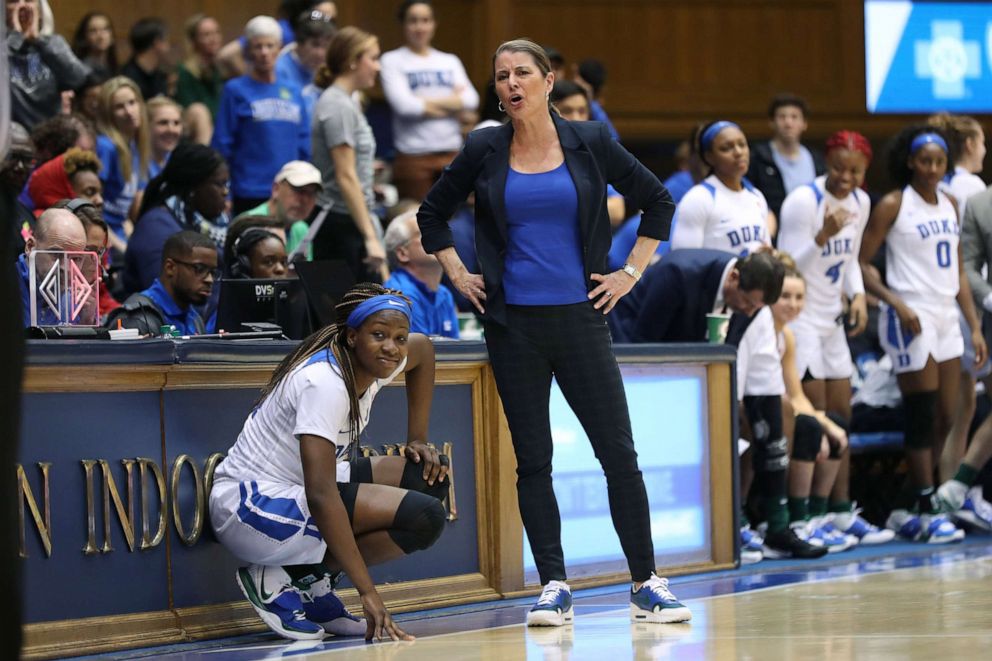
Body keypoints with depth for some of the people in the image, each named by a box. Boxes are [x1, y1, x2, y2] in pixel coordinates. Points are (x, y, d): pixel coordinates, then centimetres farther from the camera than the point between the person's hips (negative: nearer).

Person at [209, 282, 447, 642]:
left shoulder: (373, 361, -1)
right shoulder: (324, 383, -27)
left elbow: (422, 347, 25)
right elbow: (321, 495, -35)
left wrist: (417, 441, 17)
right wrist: (367, 591, -36)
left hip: (297, 488, 10)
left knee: (431, 477, 3)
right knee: (422, 518, -20)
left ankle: (313, 581, 4)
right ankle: (281, 579, -9)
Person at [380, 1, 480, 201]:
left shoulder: (450, 61, 14)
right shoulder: (392, 61, 1)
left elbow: (471, 100, 0)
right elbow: (404, 105, -12)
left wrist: (427, 102, -10)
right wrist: (454, 104, -4)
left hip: (451, 154, 4)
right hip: (413, 156, -4)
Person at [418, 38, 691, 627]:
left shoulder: (589, 143, 0)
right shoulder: (484, 151, 2)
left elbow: (657, 202, 9)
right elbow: (433, 213, 17)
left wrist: (630, 274, 4)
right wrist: (458, 276, 8)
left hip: (579, 316, -1)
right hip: (513, 323, 1)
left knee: (619, 451, -3)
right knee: (533, 460, 2)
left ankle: (646, 585, 4)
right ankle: (554, 588, 8)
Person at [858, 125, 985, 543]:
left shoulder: (949, 205, 14)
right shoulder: (893, 206, -5)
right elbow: (861, 264, -9)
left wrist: (975, 325, 13)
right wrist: (897, 304, -19)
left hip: (946, 317, 7)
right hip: (911, 319, -7)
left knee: (945, 418, 6)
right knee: (924, 417, -8)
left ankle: (905, 511, 13)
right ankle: (925, 511, -4)